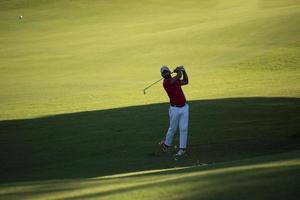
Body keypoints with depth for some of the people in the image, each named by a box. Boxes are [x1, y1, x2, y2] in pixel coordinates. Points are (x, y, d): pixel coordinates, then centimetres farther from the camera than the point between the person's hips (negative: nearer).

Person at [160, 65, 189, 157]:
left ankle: (182, 149, 2)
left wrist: (183, 70, 17)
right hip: (174, 109, -5)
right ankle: (166, 145, 28)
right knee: (172, 129, 6)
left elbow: (185, 81, 25)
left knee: (183, 129, 0)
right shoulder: (166, 82, -13)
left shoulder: (176, 80, 11)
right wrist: (179, 70, 1)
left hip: (184, 107, 5)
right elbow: (179, 75, -19)